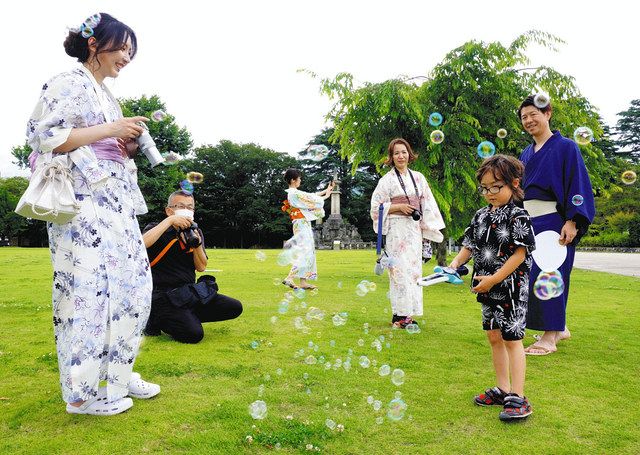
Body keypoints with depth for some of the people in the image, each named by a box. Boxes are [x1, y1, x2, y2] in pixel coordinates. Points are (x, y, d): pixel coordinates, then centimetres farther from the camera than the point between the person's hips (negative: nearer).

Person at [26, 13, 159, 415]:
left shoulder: (106, 95, 22)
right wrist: (110, 130, -14)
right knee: (88, 288, -6)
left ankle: (116, 373, 21)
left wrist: (128, 144, 7)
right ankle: (84, 392, 6)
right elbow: (43, 136, -13)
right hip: (83, 201, -9)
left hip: (117, 202, 9)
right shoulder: (69, 84, -3)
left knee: (134, 285, 8)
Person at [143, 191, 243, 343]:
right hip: (165, 296, -6)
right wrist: (170, 220, -24)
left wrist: (197, 244, -14)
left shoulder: (195, 233, 12)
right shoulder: (156, 229, -2)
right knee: (194, 334, -26)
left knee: (235, 308, -3)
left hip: (190, 292, 6)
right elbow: (142, 243, -28)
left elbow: (201, 267, 4)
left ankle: (187, 318, 7)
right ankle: (156, 321, 3)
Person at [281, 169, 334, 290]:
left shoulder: (292, 193, 15)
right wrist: (325, 197, 6)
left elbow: (311, 196, 21)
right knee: (305, 252, -13)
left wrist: (326, 190, 23)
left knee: (307, 252, 11)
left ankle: (304, 282, 11)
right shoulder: (294, 193, -15)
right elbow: (311, 200, -10)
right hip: (302, 224, -10)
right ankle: (289, 278, -16)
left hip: (302, 224, 10)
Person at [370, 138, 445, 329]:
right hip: (396, 229, -5)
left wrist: (429, 227, 6)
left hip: (414, 228, 5)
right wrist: (399, 207, -12)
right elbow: (376, 206, -3)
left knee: (414, 268, 5)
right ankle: (399, 314, -4)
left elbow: (427, 204, 14)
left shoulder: (418, 177, 13)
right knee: (400, 269, -9)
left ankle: (409, 313, 12)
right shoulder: (387, 180, -1)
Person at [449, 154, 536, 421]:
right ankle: (502, 389, 26)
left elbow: (520, 253, -16)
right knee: (494, 337, 13)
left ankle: (517, 397, 4)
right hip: (488, 289, 7)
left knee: (511, 339, -3)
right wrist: (456, 262, -7)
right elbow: (470, 245, 12)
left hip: (511, 287, -7)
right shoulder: (481, 216, 8)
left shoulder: (518, 217, -12)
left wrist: (494, 279, -19)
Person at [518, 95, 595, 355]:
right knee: (530, 274, 9)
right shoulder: (526, 154, 16)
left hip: (553, 221, -7)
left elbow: (578, 185, -10)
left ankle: (550, 338, -1)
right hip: (528, 222, 7)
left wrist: (572, 222, -19)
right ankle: (559, 328, 24)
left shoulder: (565, 147, -3)